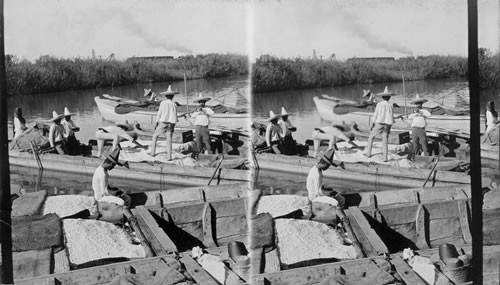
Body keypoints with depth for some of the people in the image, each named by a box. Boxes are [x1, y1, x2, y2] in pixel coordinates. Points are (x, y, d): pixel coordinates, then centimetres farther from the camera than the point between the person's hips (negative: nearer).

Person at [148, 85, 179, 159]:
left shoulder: (163, 103, -5)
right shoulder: (174, 105, 1)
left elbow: (159, 113, -2)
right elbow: (175, 117, 2)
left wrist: (156, 123, 7)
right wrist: (173, 127, 10)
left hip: (163, 122, -2)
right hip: (171, 123, 2)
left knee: (155, 136, 16)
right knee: (169, 140, 6)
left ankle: (153, 152, 14)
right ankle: (169, 156, 0)